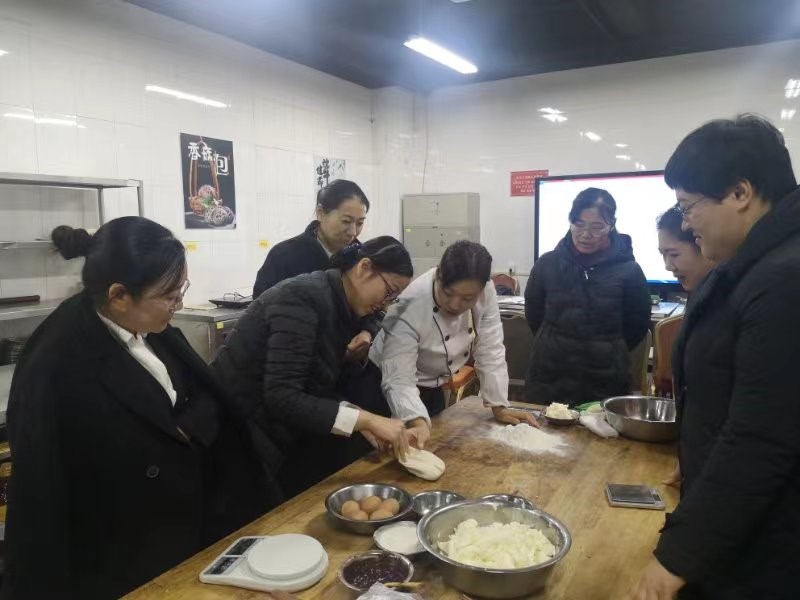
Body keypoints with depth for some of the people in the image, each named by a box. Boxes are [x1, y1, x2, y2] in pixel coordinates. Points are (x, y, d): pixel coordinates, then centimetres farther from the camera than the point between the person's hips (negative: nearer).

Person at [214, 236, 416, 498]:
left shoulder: (341, 308, 3)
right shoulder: (304, 297, -24)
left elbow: (319, 387, 5)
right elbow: (282, 396, -31)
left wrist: (360, 420, -10)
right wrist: (365, 419, -30)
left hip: (274, 431, 8)